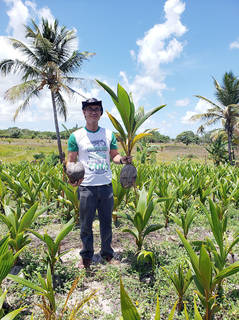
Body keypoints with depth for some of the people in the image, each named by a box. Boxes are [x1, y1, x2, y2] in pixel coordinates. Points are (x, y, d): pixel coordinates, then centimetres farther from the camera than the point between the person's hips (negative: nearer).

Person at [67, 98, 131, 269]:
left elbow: (114, 155, 9)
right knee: (86, 224, 10)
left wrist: (122, 159, -14)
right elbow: (71, 160, -1)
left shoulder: (109, 134, 6)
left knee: (107, 223, 15)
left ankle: (107, 253, 36)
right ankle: (87, 256, 31)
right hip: (86, 186, -2)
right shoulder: (76, 136, -1)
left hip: (106, 185, 2)